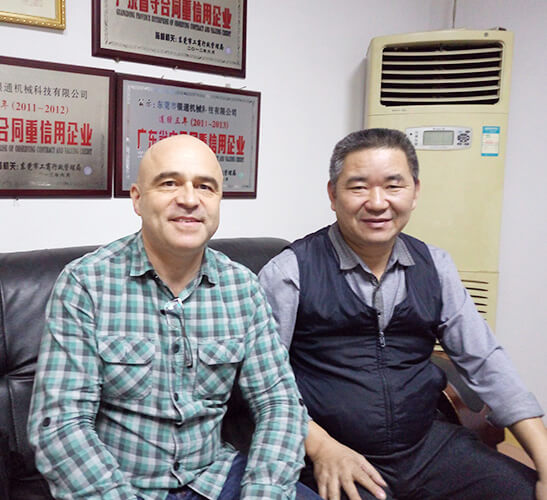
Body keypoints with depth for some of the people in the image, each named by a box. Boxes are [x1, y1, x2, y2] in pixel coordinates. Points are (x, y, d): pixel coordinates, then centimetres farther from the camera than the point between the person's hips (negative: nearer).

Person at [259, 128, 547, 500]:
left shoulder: (434, 266, 6)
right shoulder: (291, 271, -8)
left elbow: (484, 361, 6)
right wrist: (320, 446, -17)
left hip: (429, 445, 5)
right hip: (335, 459, -4)